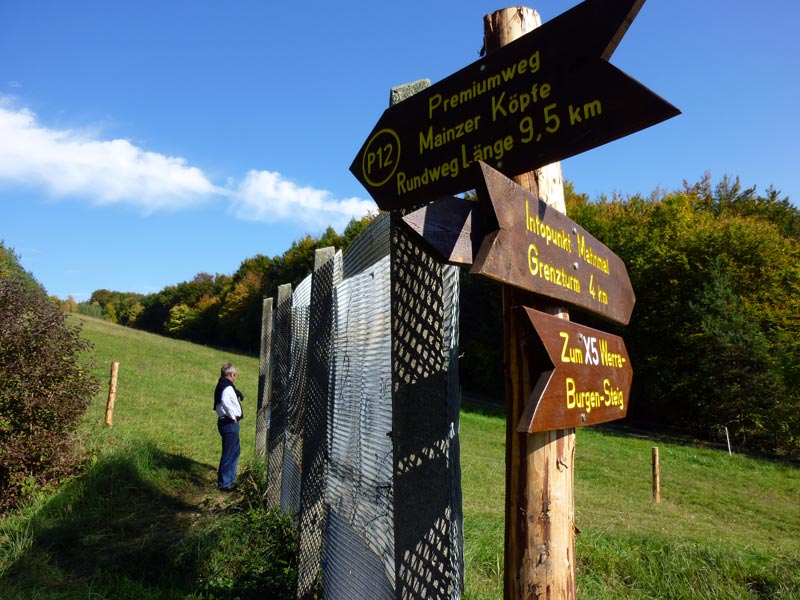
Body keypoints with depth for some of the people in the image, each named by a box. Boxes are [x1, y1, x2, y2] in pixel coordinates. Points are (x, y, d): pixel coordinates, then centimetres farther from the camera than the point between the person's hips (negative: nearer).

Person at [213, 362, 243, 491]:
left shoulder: (222, 385, 14)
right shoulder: (228, 387, -19)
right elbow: (225, 401, -37)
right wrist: (233, 416, -28)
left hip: (229, 423, 11)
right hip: (229, 423, -11)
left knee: (235, 451, 22)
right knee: (228, 453, -2)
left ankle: (231, 479, 33)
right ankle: (224, 483, 8)